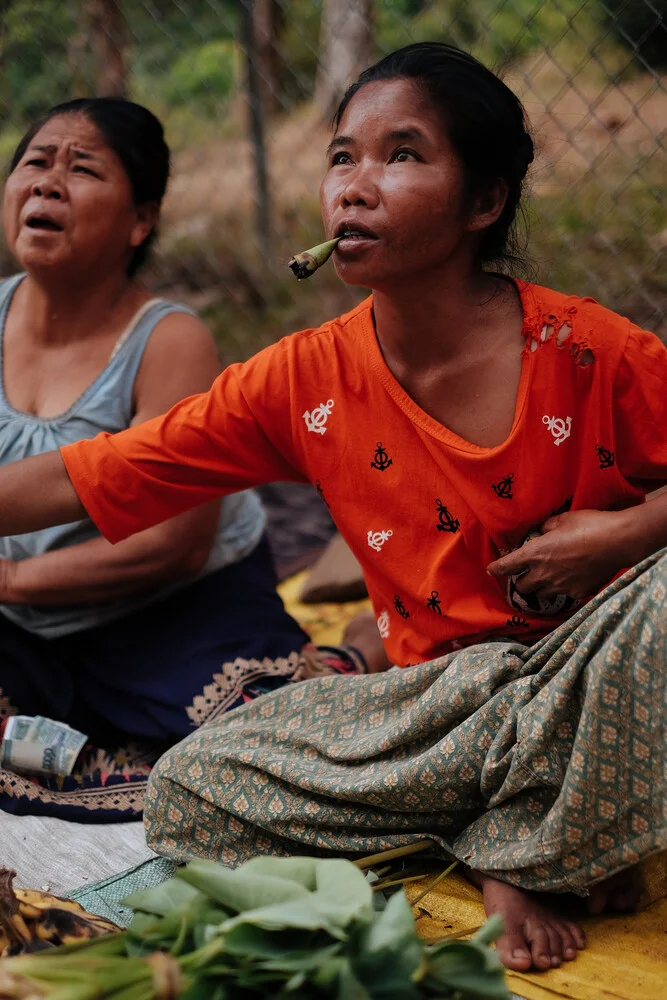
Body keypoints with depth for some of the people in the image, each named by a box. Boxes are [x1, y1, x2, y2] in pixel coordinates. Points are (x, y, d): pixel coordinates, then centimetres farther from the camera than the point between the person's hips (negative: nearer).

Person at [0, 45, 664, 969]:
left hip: (590, 673, -2)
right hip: (438, 699, 2)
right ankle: (521, 835, -9)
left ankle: (521, 853, -10)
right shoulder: (305, 382, -6)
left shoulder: (585, 351, -13)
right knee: (188, 793, -14)